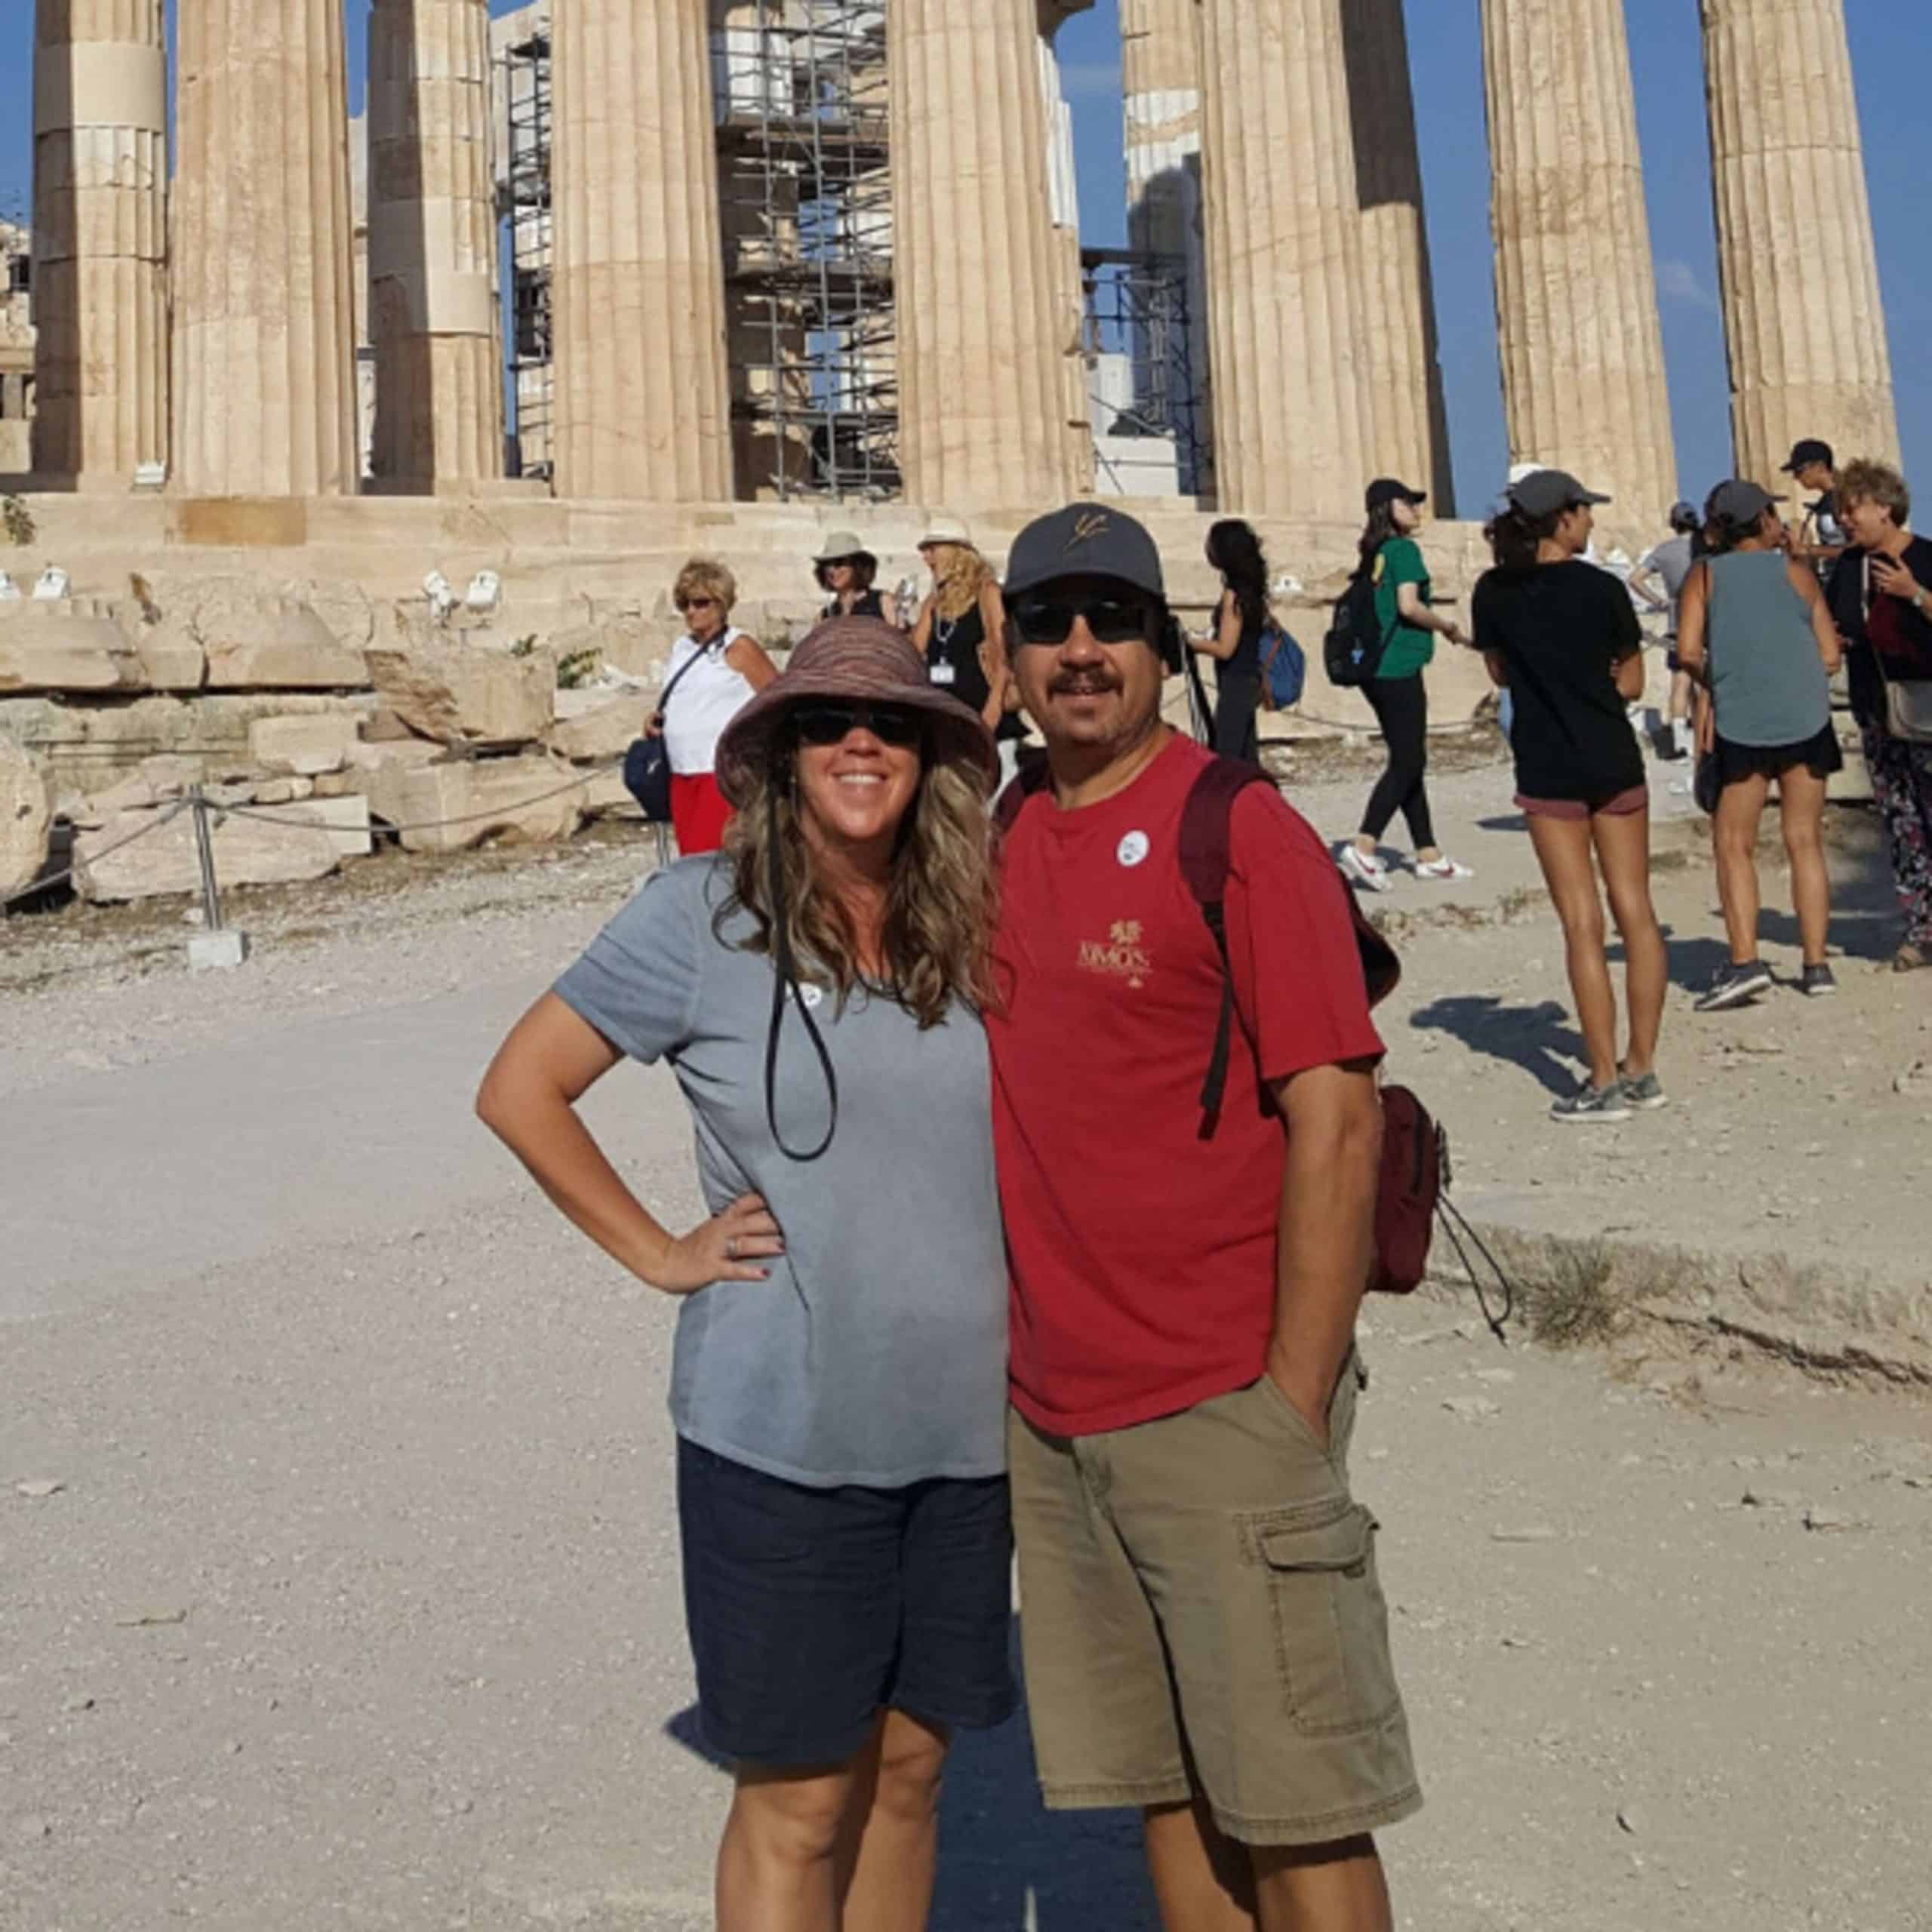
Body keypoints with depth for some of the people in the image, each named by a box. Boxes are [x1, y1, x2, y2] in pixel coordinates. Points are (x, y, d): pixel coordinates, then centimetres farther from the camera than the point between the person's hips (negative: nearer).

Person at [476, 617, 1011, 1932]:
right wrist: (659, 1255, -5)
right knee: (800, 1798, 8)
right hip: (782, 1433, -4)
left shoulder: (969, 924, 2)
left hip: (964, 1427, 4)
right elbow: (522, 1089, -1)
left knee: (910, 1766, 18)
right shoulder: (706, 914, -8)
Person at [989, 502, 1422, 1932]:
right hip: (1053, 1421, 6)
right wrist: (1018, 1359, 11)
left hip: (1226, 1405, -6)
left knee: (1292, 1811, 4)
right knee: (1164, 1792, 16)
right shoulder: (1003, 846, 10)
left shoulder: (1236, 827, -9)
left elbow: (1336, 1118, -14)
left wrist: (1293, 1411, -16)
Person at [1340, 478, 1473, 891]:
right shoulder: (1405, 549, -8)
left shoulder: (1374, 554, 16)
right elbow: (1409, 605, -18)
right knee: (1408, 762, -7)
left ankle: (1428, 855, 16)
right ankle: (1364, 847, -14)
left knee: (1407, 761, 11)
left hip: (1375, 668, 9)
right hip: (1399, 669, -9)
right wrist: (1444, 625, -2)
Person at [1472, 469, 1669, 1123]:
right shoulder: (1601, 589, -6)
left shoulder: (1493, 594, -2)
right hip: (1613, 761, 0)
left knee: (1583, 924, 2)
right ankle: (1641, 1068, 14)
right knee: (1636, 912, 9)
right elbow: (1631, 682, 2)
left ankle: (1605, 1081, 2)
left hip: (1547, 770, 0)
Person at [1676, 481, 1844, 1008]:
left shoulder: (1704, 577, 5)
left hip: (1740, 725, -1)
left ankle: (1744, 962, -9)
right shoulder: (1797, 572, 8)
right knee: (1806, 842, 9)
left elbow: (1689, 653, -6)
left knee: (1735, 845, 5)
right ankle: (1816, 965, 11)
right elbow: (1830, 656, 4)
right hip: (1806, 720, 2)